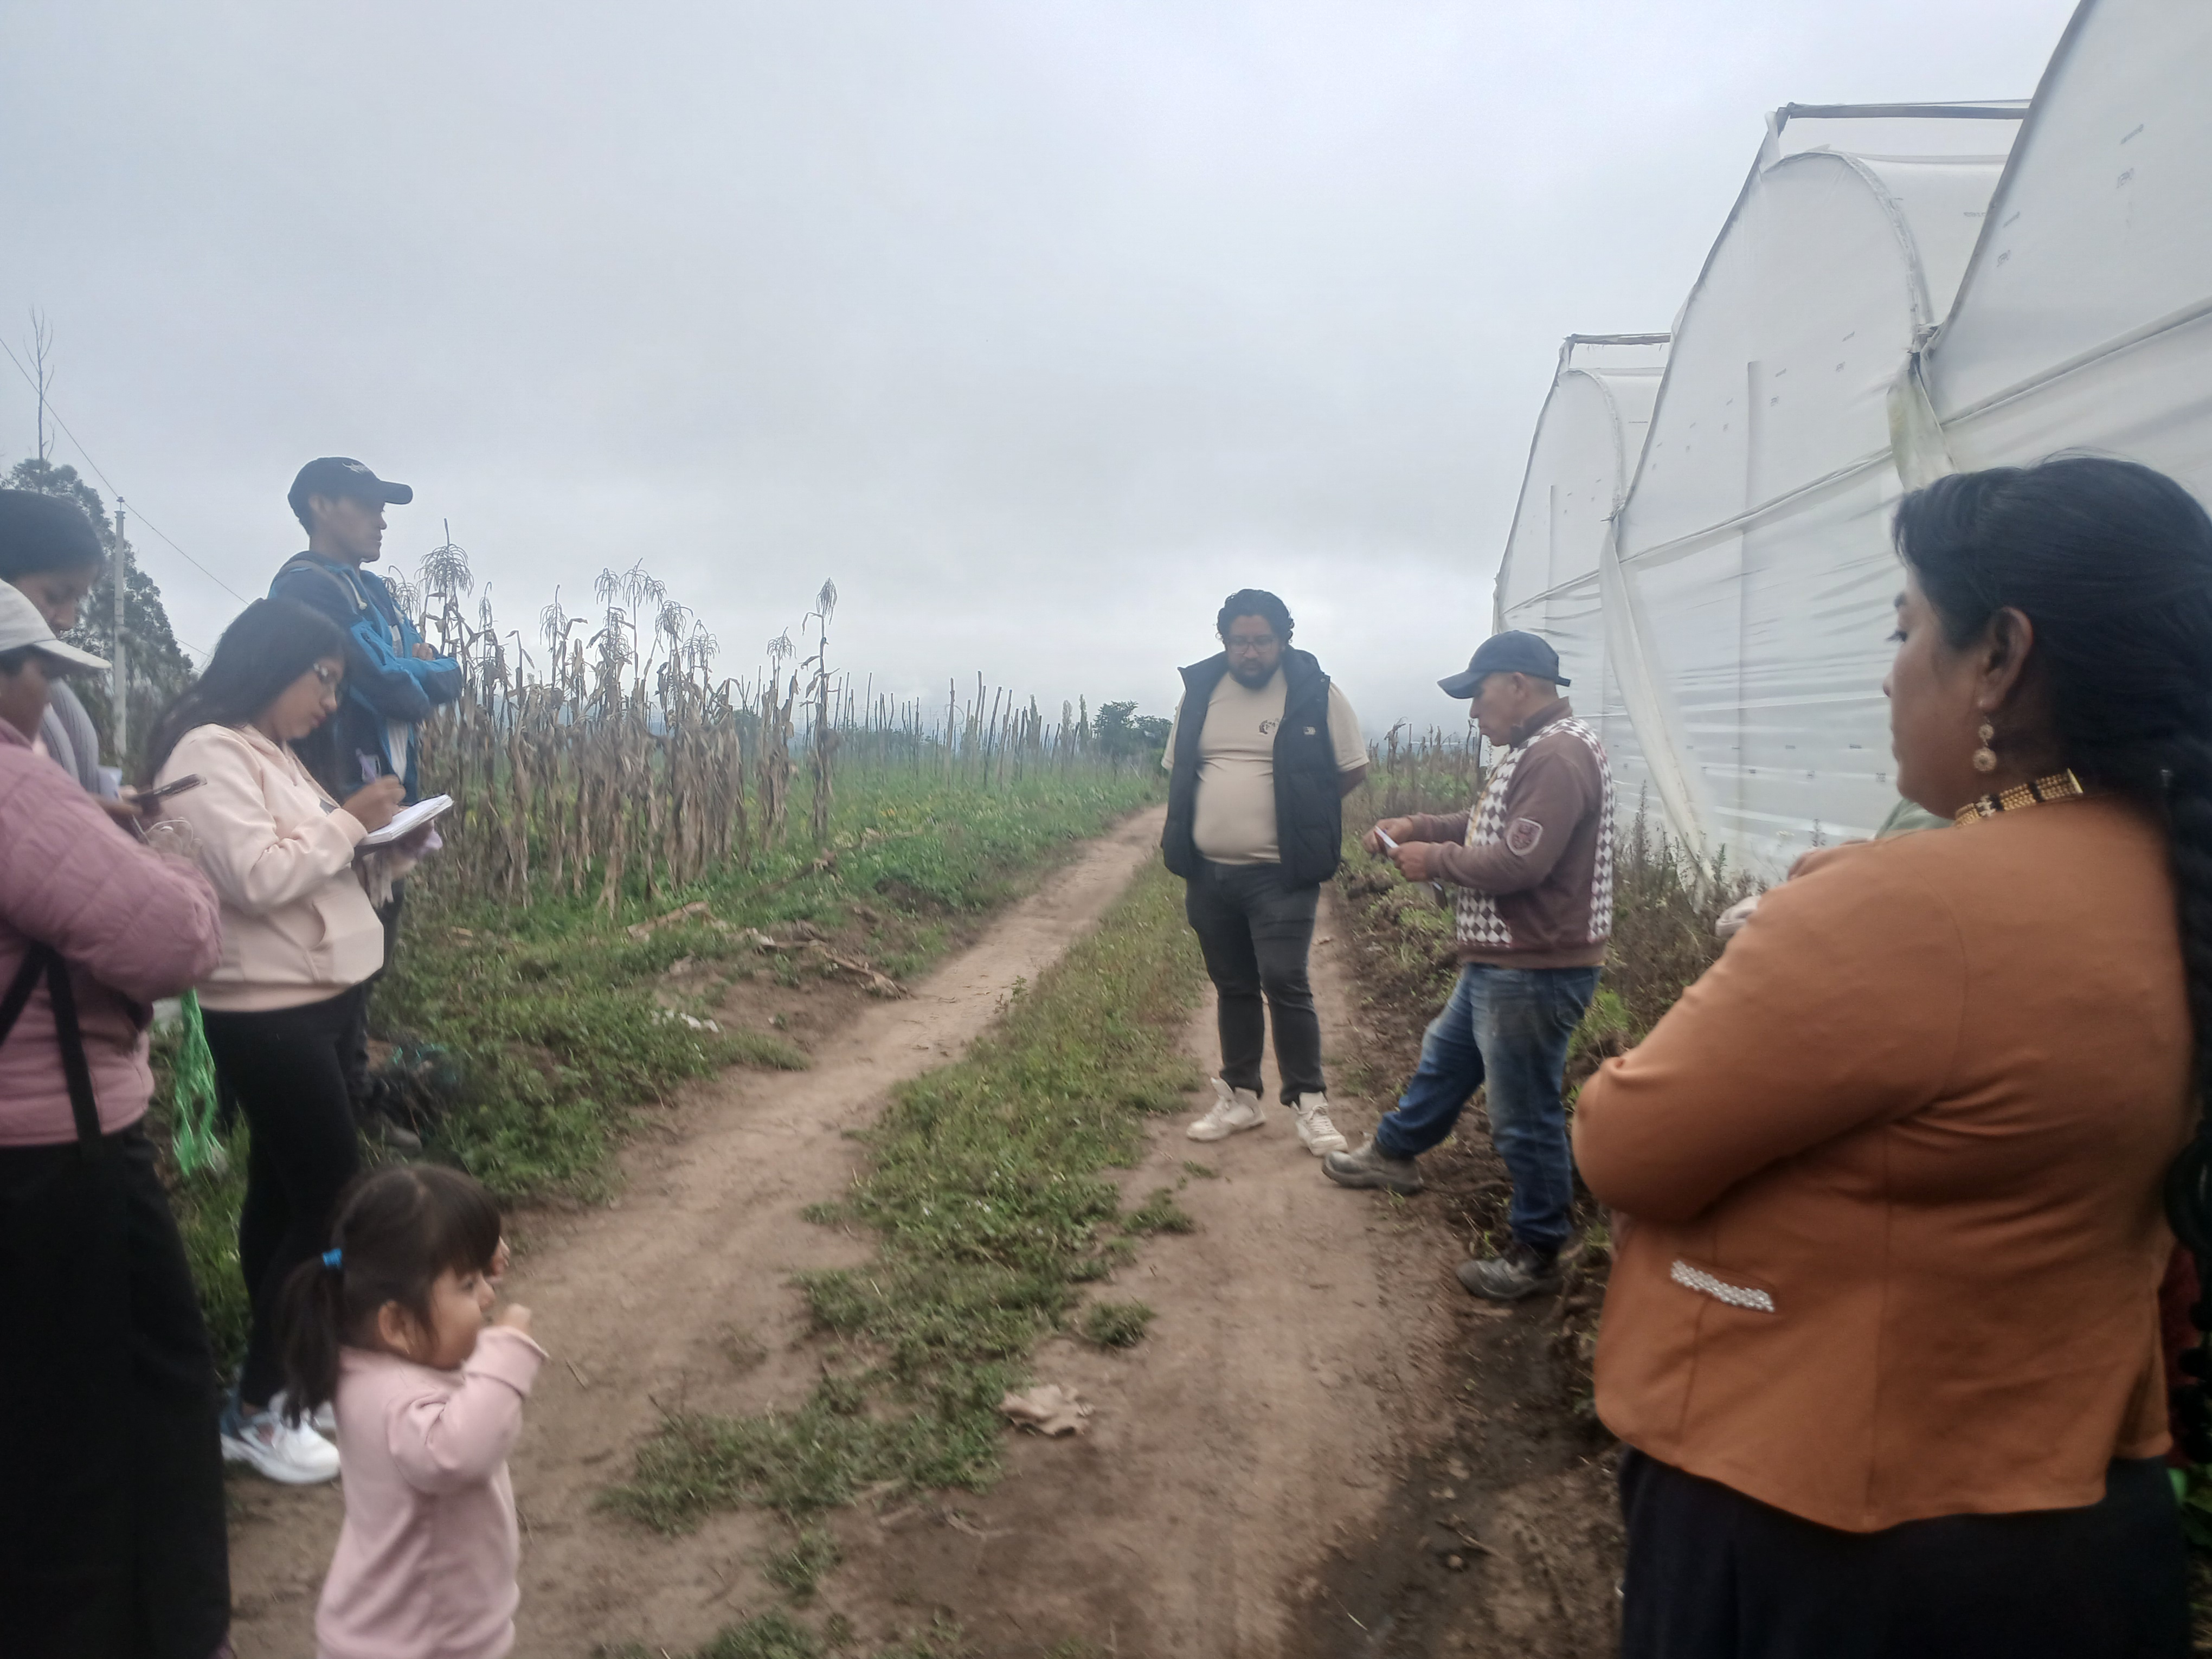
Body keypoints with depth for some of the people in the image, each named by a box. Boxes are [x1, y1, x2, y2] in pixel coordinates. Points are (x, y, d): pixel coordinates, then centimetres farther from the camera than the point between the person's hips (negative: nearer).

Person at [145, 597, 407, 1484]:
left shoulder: (269, 751, 13)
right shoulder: (209, 752, -16)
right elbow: (258, 879, -24)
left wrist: (365, 837, 0)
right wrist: (347, 820, -15)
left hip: (312, 1001, 9)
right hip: (269, 1012, -9)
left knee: (283, 1189, 17)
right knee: (335, 1199, -5)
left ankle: (276, 1368, 31)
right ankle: (253, 1412, 9)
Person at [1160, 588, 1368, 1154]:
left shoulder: (1315, 694, -5)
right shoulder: (1200, 692, 6)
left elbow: (1353, 770, 3)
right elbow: (1177, 772, 17)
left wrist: (1301, 812, 1)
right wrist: (1227, 810, 4)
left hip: (1279, 874, -4)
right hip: (1209, 873, 5)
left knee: (1284, 983, -10)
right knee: (1233, 987, 14)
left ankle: (1309, 1104, 4)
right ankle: (1240, 1097, 26)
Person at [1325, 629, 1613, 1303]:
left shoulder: (1560, 756, -23)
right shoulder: (1532, 749, 12)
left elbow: (1517, 863, -28)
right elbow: (1491, 823, 23)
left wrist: (1435, 860, -13)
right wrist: (1417, 826, 8)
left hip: (1534, 972, -11)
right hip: (1498, 963, 11)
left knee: (1525, 1118, 2)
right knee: (1444, 1058, 27)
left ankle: (1537, 1254, 17)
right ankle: (1394, 1153, 47)